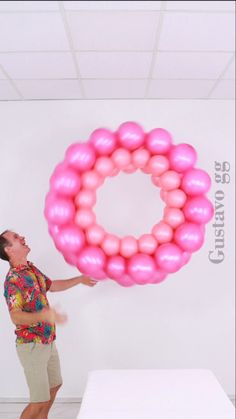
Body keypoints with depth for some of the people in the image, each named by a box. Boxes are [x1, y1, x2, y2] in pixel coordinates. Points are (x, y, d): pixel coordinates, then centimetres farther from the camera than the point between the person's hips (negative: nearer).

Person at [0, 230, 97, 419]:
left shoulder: (31, 268, 4)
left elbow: (52, 285, 20)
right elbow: (16, 317, -33)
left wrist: (80, 279, 22)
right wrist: (44, 315, -49)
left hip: (48, 342, 9)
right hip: (32, 345, -9)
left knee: (54, 385, 24)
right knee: (40, 400, 1)